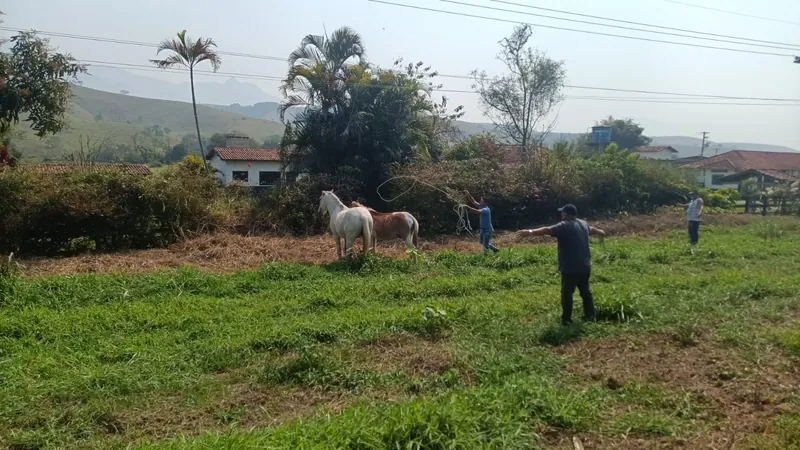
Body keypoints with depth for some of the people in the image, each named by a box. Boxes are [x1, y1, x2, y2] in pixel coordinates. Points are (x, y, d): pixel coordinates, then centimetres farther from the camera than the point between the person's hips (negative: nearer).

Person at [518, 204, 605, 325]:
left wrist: (530, 232, -35)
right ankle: (590, 316, 25)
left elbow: (547, 230, -27)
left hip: (570, 268, -8)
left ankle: (566, 319, 2)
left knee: (567, 293, 0)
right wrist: (600, 232, 58)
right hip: (585, 266, 8)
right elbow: (592, 229, 35)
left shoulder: (565, 226, -13)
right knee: (586, 291, 18)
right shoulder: (583, 224, 13)